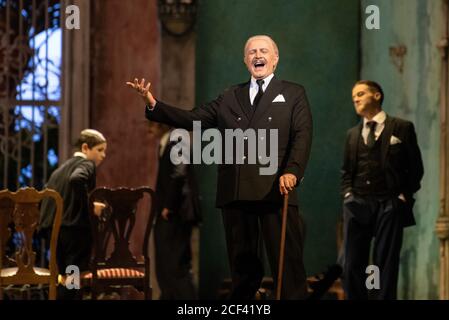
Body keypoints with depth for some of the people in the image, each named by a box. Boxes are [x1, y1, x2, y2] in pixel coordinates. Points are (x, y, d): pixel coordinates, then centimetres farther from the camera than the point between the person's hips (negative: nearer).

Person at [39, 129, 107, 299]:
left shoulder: (64, 166, 20)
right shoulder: (87, 164, -4)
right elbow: (77, 180, -27)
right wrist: (89, 205, -19)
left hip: (54, 228, 8)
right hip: (76, 227, -7)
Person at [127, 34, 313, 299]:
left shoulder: (293, 94, 10)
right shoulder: (229, 98, 21)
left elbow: (302, 136, -2)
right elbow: (191, 119, 14)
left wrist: (292, 171, -20)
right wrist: (153, 104, -1)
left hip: (275, 190, -4)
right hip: (235, 192, 4)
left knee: (287, 259, -6)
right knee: (242, 262, 8)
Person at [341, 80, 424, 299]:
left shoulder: (402, 128, 5)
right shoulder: (353, 134, 18)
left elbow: (415, 168, 4)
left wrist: (404, 197, -3)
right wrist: (347, 194, 4)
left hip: (389, 206, -4)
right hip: (357, 205, 4)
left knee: (386, 263, -3)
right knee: (353, 264, 0)